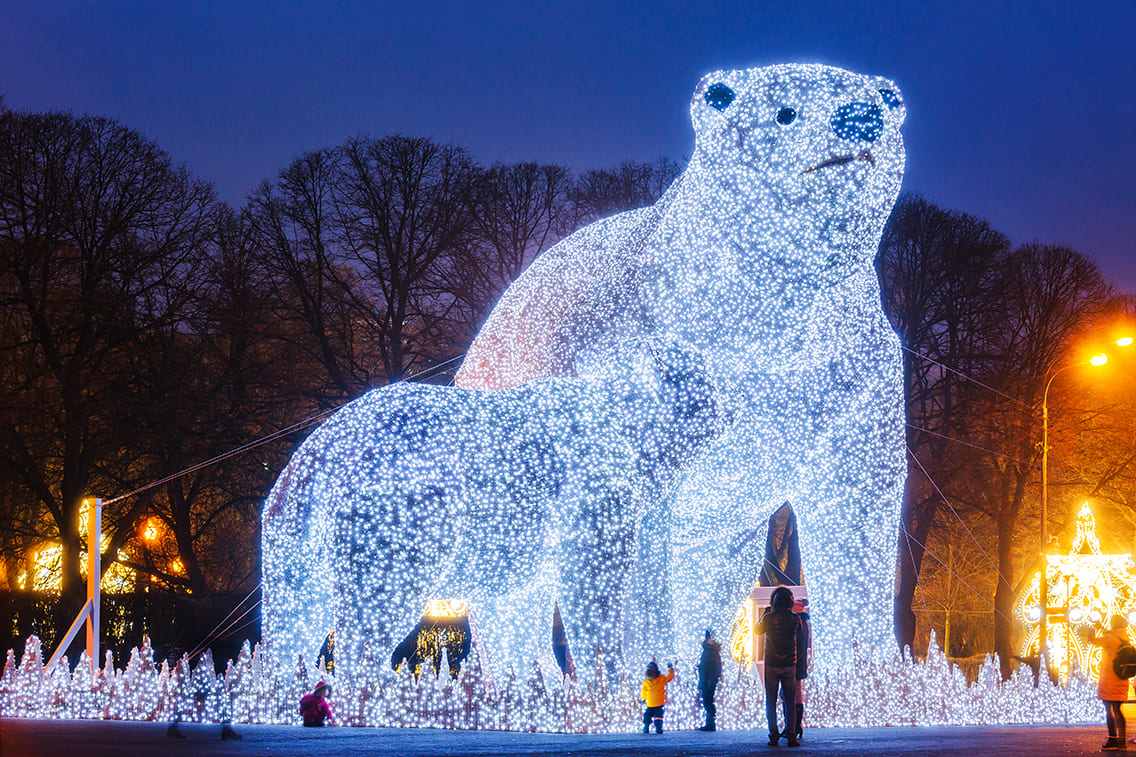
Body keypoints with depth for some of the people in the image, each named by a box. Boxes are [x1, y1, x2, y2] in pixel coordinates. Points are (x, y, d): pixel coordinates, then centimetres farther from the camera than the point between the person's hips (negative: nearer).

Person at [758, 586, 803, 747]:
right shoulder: (795, 618, -5)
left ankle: (774, 736, 0)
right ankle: (791, 736, 1)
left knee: (771, 701, 6)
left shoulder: (769, 618, -8)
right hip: (790, 664, 1)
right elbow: (800, 637, 9)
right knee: (790, 701, 6)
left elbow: (758, 630, 11)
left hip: (771, 665, -1)